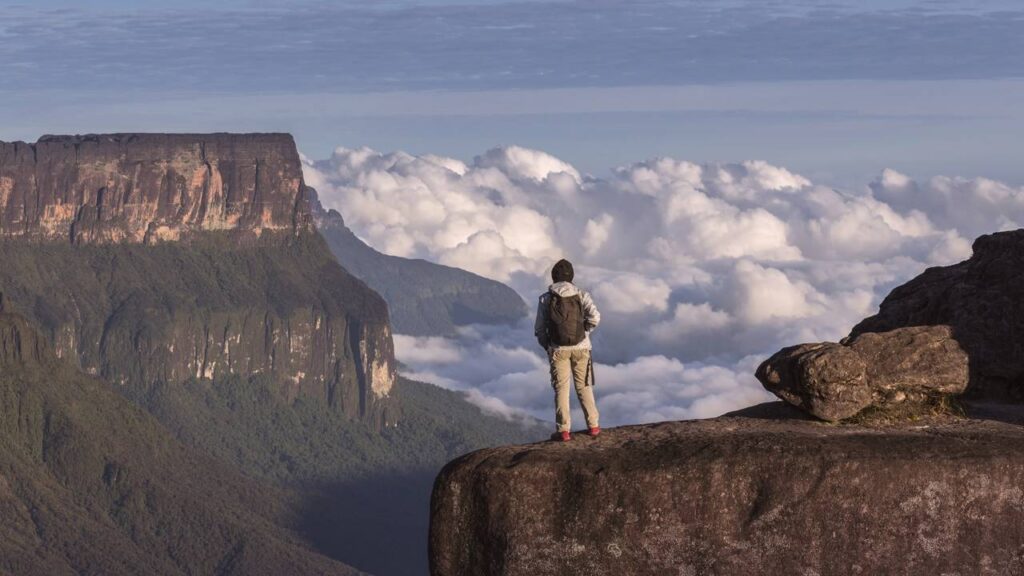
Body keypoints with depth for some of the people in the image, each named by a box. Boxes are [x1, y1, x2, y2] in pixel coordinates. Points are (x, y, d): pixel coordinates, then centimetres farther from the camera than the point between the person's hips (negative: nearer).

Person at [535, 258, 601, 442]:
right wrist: (584, 331, 1)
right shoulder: (581, 295, -3)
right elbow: (595, 317, -16)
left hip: (558, 349, -1)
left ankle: (563, 430, 0)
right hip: (581, 347, 1)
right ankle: (593, 425, 14)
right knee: (584, 386, 12)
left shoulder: (545, 299, -2)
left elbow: (539, 329, -1)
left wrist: (547, 346, 14)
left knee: (561, 388, 5)